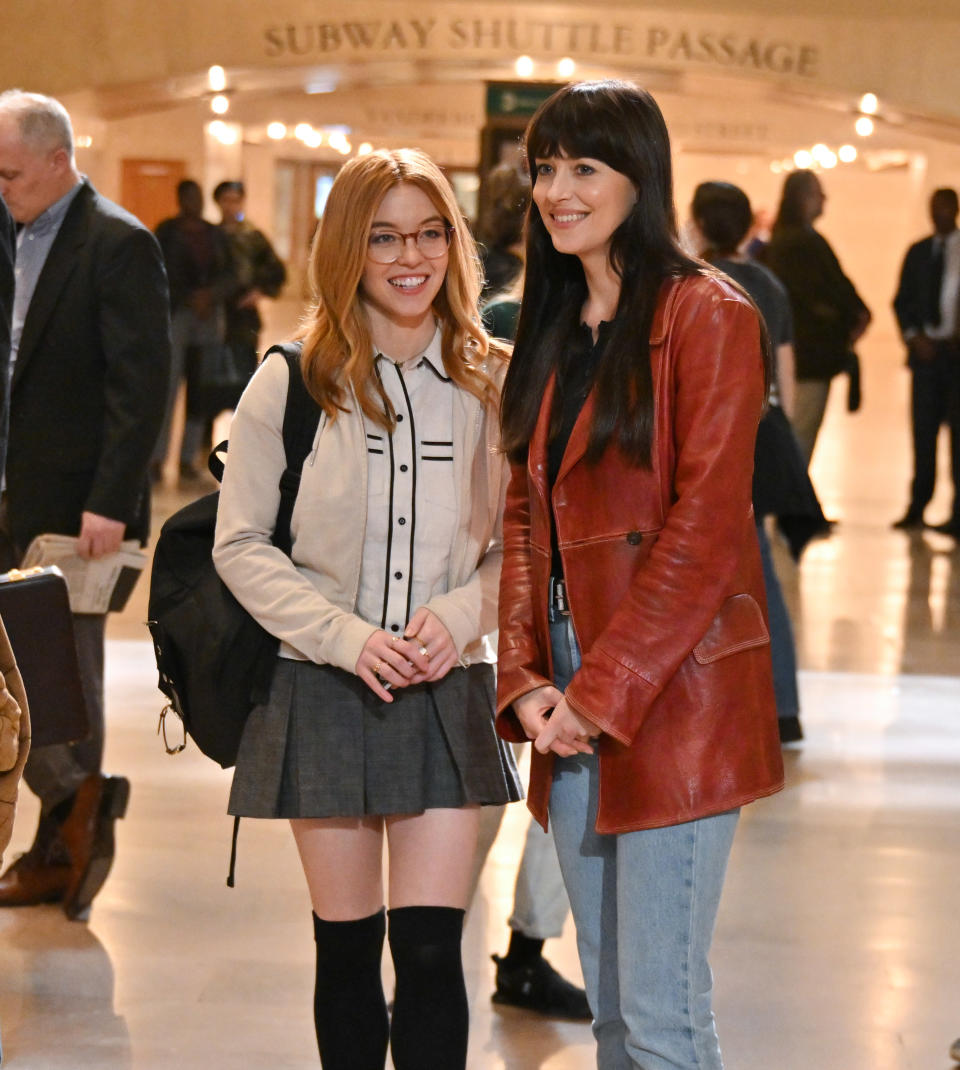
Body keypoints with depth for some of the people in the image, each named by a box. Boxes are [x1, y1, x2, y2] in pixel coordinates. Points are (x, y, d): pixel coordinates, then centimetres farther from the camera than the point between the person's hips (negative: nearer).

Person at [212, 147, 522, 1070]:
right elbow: (241, 544, -2)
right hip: (323, 691, 0)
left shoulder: (492, 384, 2)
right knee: (347, 949, 8)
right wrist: (346, 636, -13)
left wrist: (461, 616, -12)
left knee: (431, 948, -5)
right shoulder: (292, 381, -3)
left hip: (445, 691, 1)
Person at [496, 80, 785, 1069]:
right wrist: (524, 679, 0)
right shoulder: (553, 330, 16)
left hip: (671, 699, -7)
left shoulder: (705, 316, -8)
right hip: (572, 703, 7)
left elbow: (704, 528, -14)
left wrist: (603, 693, -14)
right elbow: (525, 515, 14)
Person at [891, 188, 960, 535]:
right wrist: (914, 336, -3)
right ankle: (916, 508, 8)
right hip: (925, 349, 3)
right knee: (923, 429, 3)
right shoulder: (918, 252, 13)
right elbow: (902, 301, 12)